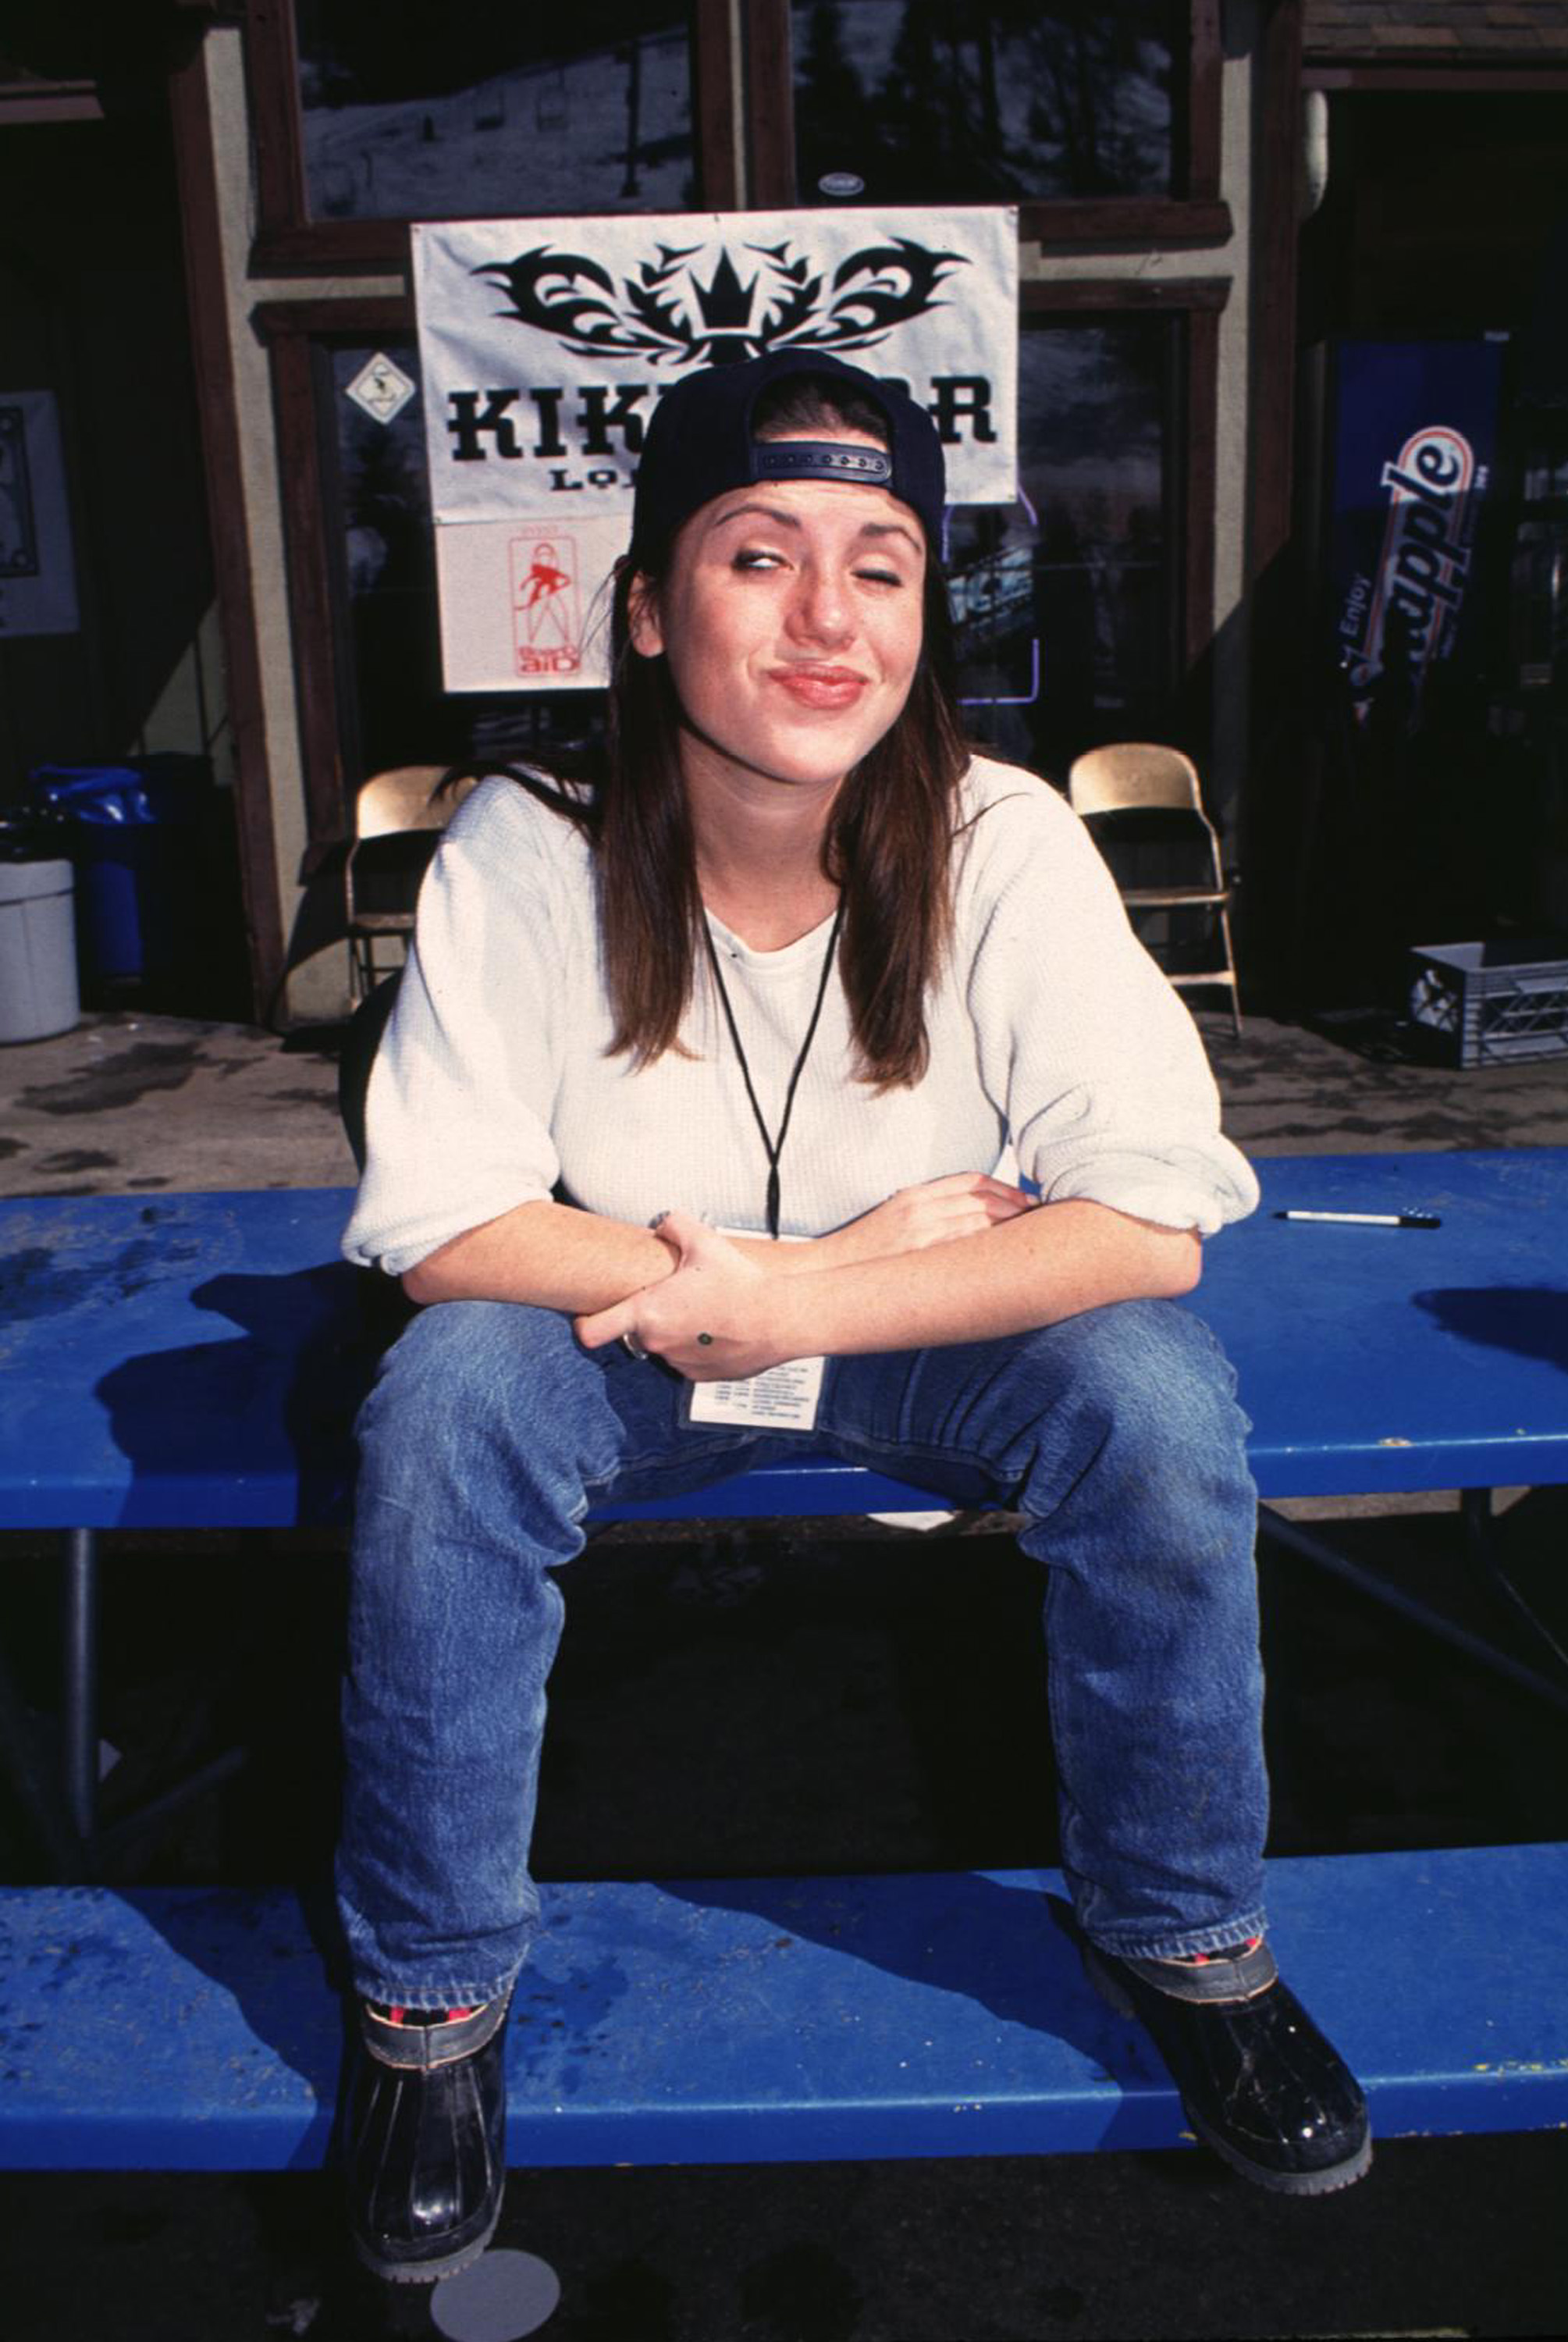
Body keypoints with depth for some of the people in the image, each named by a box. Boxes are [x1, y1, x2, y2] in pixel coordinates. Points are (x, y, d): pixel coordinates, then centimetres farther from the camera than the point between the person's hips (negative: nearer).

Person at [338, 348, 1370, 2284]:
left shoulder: (1007, 846, -20)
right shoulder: (524, 855, -20)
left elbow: (1154, 1228, -23)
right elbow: (442, 1227, -21)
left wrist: (796, 1300, -32)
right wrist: (865, 1241, -25)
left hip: (940, 1342, 1)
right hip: (627, 1339, 0)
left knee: (1153, 1391, -27)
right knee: (443, 1400, -28)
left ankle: (1180, 1930, 1)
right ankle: (430, 1994, -5)